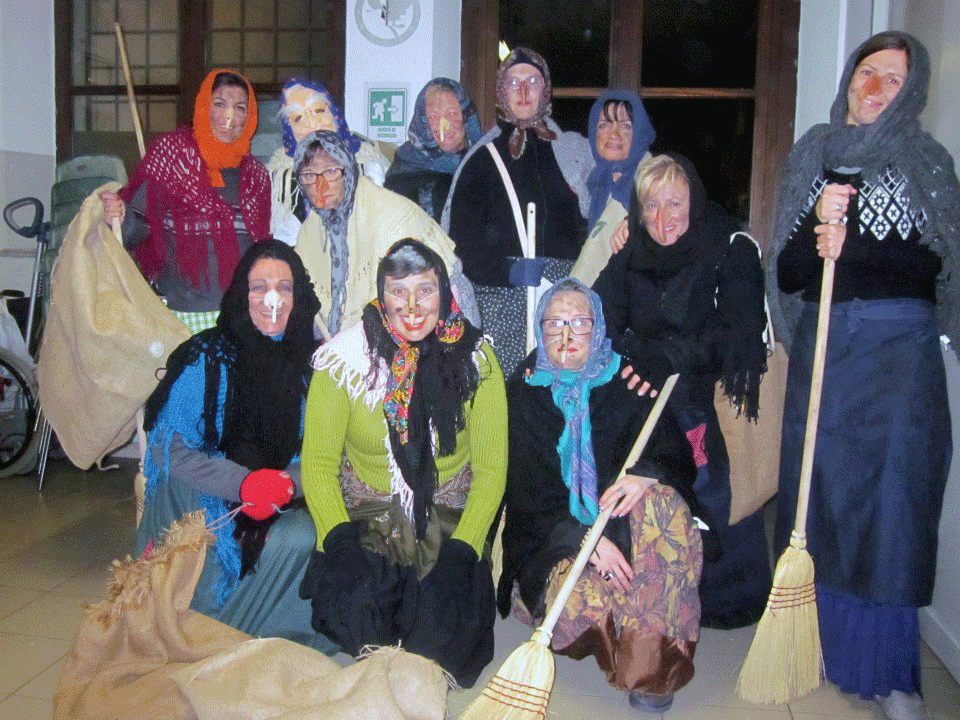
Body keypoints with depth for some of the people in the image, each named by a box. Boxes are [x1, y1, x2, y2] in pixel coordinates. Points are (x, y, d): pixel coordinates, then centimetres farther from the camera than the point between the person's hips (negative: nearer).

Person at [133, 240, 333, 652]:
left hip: (282, 504, 3)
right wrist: (243, 482, -23)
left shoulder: (308, 362, 2)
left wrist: (288, 483, -21)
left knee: (301, 538, -27)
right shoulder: (208, 357, -8)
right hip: (204, 499, -2)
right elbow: (169, 449, -11)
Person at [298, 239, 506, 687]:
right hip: (366, 515, 0)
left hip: (450, 519, 0)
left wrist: (463, 548, -15)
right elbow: (319, 461, -4)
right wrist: (337, 536, -19)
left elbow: (490, 469, -3)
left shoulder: (475, 359, -4)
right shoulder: (344, 358, -6)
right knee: (352, 602, -27)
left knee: (448, 615, -25)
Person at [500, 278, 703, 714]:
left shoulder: (627, 381, 5)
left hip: (622, 522, 2)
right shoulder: (524, 391, 1)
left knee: (663, 500, -32)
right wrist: (583, 539, -22)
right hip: (552, 534, -1)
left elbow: (676, 452, -2)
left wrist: (647, 474, -28)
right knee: (578, 598, -34)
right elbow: (526, 486, -7)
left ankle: (653, 664, -27)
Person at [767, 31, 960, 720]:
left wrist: (851, 247, -15)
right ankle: (821, 643, 20)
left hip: (899, 349, -2)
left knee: (891, 495, -4)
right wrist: (818, 224, -11)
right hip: (820, 345, 3)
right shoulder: (811, 158, 12)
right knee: (819, 491, 4)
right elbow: (786, 275, 7)